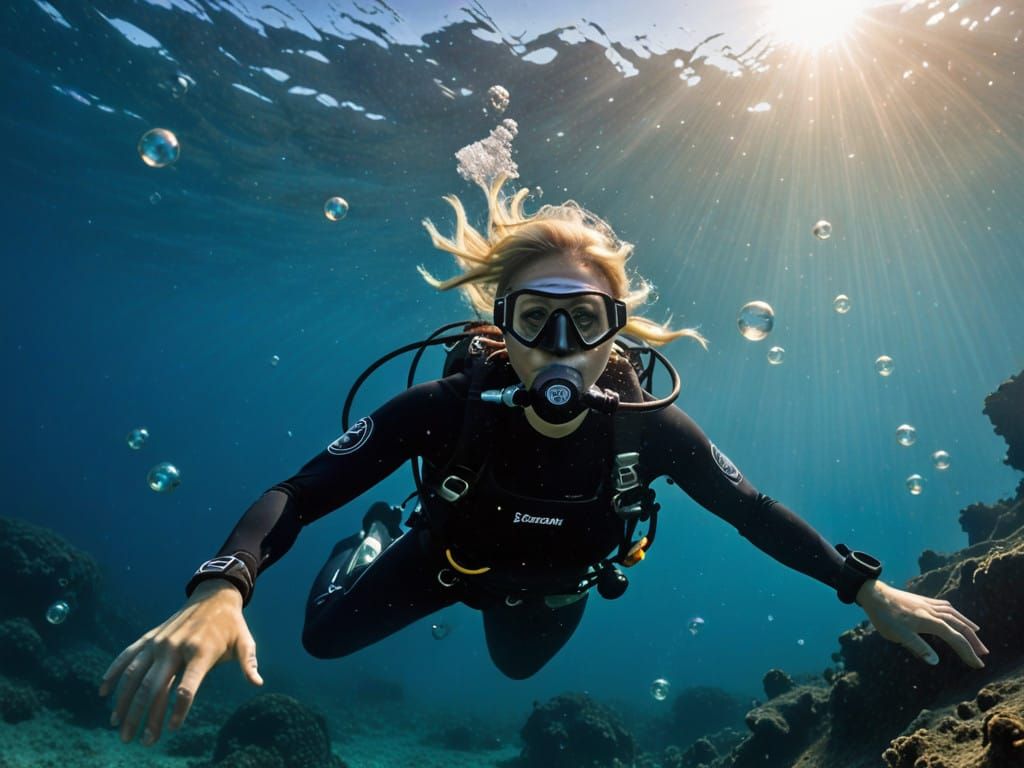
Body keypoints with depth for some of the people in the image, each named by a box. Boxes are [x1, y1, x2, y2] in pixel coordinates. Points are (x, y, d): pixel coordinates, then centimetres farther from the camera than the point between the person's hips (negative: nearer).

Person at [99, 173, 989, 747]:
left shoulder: (650, 425, -35)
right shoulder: (444, 408, -41)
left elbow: (753, 510, -20)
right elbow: (296, 494, -40)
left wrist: (871, 590, -24)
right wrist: (220, 591, -58)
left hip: (552, 582, 2)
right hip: (450, 554, -1)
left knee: (518, 665, 31)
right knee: (325, 634, 10)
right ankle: (386, 536, 37)